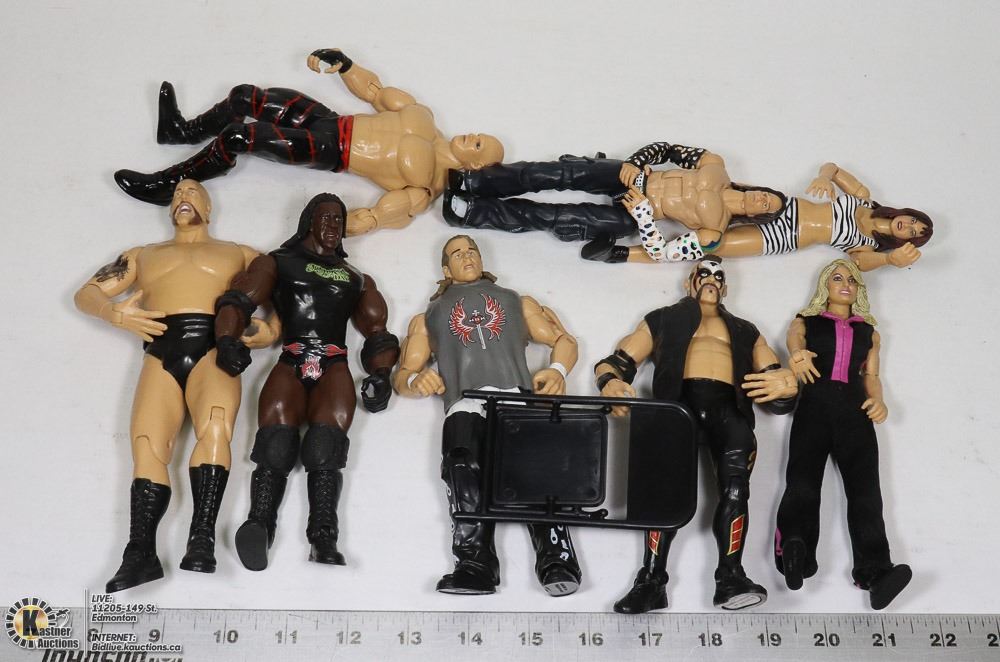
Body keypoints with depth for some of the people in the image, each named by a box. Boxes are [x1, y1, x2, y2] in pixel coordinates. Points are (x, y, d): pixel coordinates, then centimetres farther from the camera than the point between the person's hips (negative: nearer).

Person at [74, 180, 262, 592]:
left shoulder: (239, 254, 29)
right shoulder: (142, 255, 34)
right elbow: (86, 293, 26)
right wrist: (115, 314, 3)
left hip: (215, 347, -2)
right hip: (162, 350, 2)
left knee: (215, 430, -32)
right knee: (147, 444, -23)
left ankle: (202, 539, -40)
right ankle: (141, 551, -34)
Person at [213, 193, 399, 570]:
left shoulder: (357, 280, 32)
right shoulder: (277, 263, 25)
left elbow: (377, 332, 24)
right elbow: (237, 302, 10)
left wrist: (380, 373, 4)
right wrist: (227, 341, -10)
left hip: (334, 367, 1)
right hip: (290, 363, -1)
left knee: (324, 447, -27)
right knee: (276, 446, -28)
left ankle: (324, 540, -38)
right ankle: (259, 527, -43)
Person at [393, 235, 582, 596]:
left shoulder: (517, 301, 38)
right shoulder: (427, 317, 37)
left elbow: (563, 340, 28)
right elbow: (401, 375, 27)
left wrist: (557, 370, 4)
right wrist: (416, 381, 1)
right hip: (465, 404, 1)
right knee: (465, 470, -33)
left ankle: (556, 559, -44)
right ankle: (474, 564, -43)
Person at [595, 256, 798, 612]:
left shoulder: (745, 331, 33)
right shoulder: (664, 319, 29)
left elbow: (776, 379, 21)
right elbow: (616, 361, 19)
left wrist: (786, 385, -7)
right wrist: (610, 382, -7)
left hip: (727, 405, 2)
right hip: (679, 399, -2)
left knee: (736, 482, -29)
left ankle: (731, 577, -33)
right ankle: (652, 580, -33)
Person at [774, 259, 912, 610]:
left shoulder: (869, 331, 30)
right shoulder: (805, 321, 22)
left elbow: (871, 374, 24)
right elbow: (794, 342, 1)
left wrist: (878, 399, -1)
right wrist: (799, 356, -26)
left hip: (855, 409, 2)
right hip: (815, 404, -1)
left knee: (865, 486, -17)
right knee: (803, 480, -22)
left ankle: (875, 572, -32)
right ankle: (795, 554, -41)